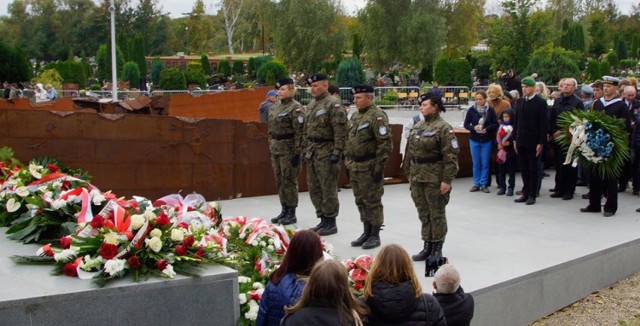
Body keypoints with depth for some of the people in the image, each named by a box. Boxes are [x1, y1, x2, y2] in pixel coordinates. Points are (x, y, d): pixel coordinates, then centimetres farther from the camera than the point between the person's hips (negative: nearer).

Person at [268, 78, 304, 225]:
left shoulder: (295, 108, -11)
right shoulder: (275, 107, 13)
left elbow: (299, 132, -16)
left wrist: (297, 153, -19)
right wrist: (271, 147, 17)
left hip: (288, 149, -8)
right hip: (276, 149, 8)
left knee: (289, 180, -3)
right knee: (279, 181, 11)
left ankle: (291, 214, 5)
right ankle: (284, 210, 20)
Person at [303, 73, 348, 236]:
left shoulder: (333, 105, -12)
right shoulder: (311, 105, 15)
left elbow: (340, 131, -17)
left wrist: (337, 153, -20)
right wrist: (306, 149, 18)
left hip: (326, 153, -9)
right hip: (312, 153, 9)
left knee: (328, 189, -3)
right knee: (314, 188, 12)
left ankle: (331, 223, 6)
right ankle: (323, 220, 23)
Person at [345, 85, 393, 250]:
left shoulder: (378, 117, -15)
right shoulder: (355, 116, 14)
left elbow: (385, 144, -19)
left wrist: (379, 168, -20)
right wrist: (347, 163, 17)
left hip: (370, 168, -8)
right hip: (355, 167, 9)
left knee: (373, 202, 0)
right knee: (361, 202, 14)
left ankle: (375, 236, 9)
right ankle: (366, 232, 25)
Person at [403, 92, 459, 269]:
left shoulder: (443, 128, -12)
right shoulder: (418, 126, 11)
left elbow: (450, 156, -16)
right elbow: (410, 151, 18)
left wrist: (447, 180, -19)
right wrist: (409, 173, 16)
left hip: (434, 179, -7)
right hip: (417, 178, 7)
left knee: (436, 213, 3)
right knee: (423, 213, 13)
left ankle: (437, 249, 14)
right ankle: (427, 247, 23)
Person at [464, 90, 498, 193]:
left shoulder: (490, 110, -6)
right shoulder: (471, 110, -4)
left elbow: (496, 124, -3)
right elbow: (466, 124, 0)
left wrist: (487, 129, -19)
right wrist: (474, 128, -18)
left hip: (487, 140, -1)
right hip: (474, 140, 1)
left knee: (485, 163, 5)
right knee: (476, 163, 7)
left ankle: (484, 184, 14)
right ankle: (476, 184, 17)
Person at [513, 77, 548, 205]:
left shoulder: (540, 102, -7)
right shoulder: (520, 101, 10)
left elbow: (543, 124, -9)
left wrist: (541, 143, -12)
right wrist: (515, 139, 9)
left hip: (533, 141, -5)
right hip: (521, 141, 5)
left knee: (532, 169, 2)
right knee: (524, 169, 8)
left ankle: (532, 195, 8)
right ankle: (525, 193, 14)